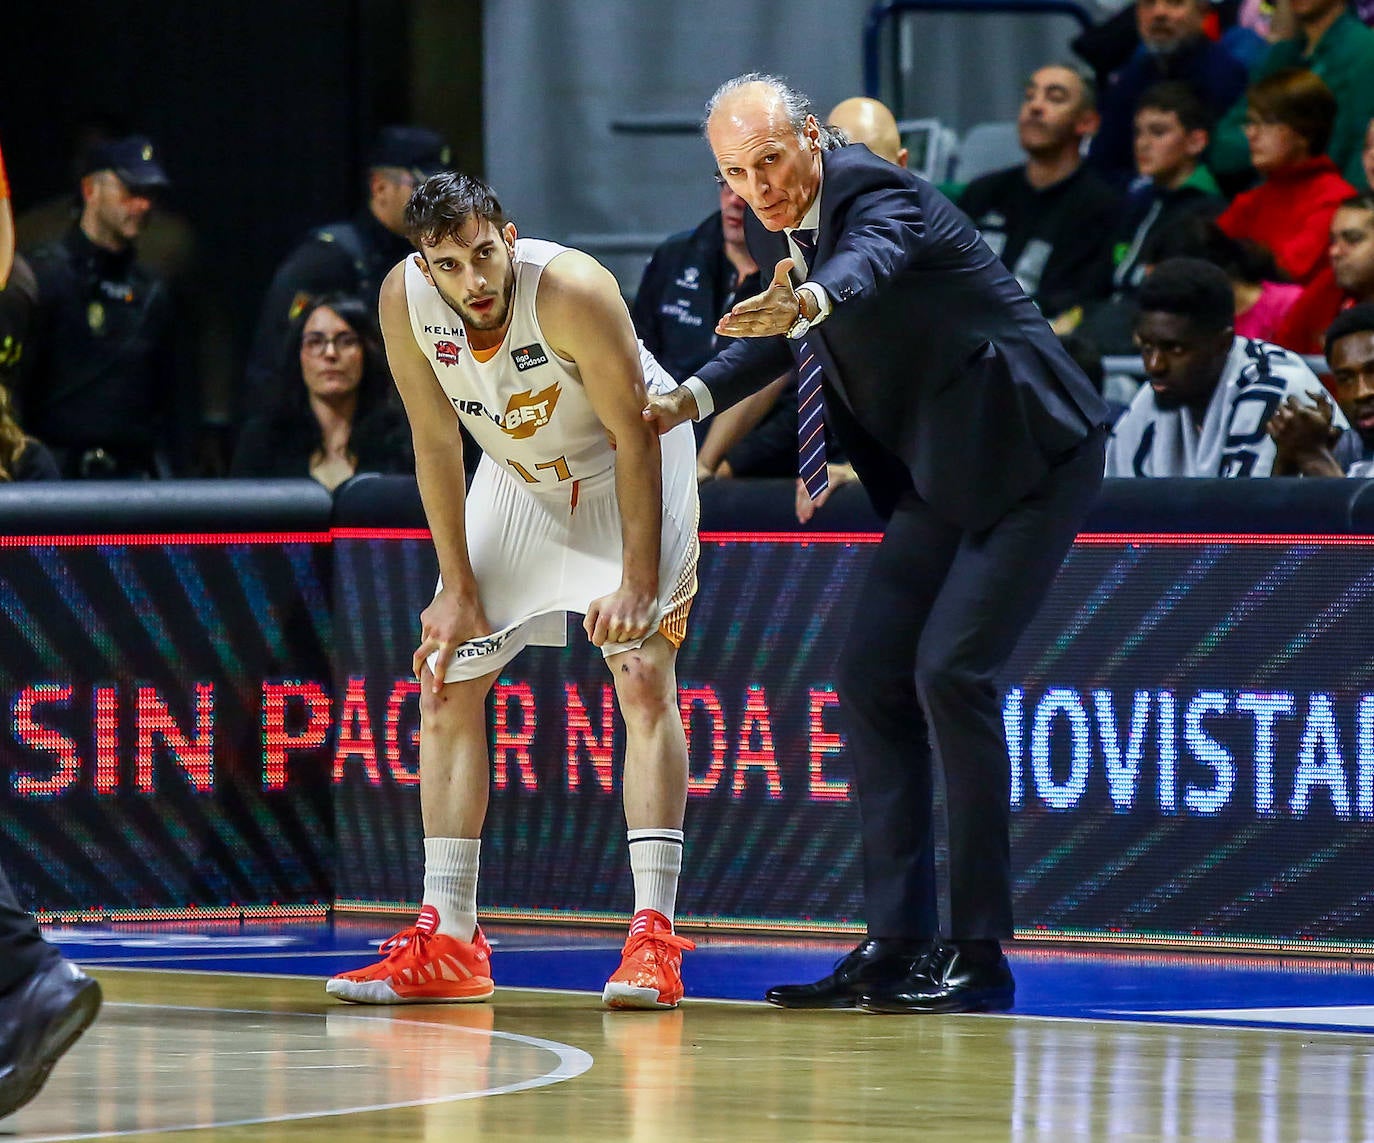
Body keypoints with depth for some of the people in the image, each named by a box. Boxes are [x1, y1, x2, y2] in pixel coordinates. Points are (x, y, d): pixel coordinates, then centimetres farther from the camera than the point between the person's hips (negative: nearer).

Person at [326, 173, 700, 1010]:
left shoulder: (572, 291, -34)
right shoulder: (406, 299, -21)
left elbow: (635, 436, -25)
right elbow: (438, 444, -9)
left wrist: (638, 582, -28)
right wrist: (458, 590, -8)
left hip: (630, 467, -5)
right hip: (517, 473, 5)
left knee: (645, 675, -18)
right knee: (447, 682, 1)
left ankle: (654, 936, -20)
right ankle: (448, 942, 6)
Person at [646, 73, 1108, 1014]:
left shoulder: (880, 195, -22)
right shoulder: (774, 224, 3)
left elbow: (867, 268, -46)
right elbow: (784, 327, 23)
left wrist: (805, 301, -69)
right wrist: (699, 395, 6)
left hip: (1029, 453, -9)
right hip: (936, 470, 9)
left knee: (951, 671, -17)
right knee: (873, 679, 4)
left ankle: (980, 954, -11)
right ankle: (897, 944, 7)